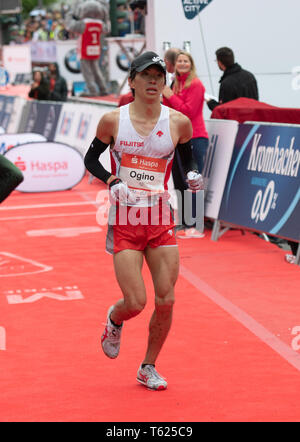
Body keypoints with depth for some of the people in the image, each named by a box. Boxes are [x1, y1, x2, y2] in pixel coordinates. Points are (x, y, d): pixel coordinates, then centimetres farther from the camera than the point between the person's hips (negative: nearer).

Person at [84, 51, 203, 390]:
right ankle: (114, 320, 30)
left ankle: (148, 368, 22)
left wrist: (193, 176, -5)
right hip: (124, 222, -2)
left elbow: (188, 158, 16)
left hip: (161, 222, 2)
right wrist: (111, 181, -9)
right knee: (135, 303, -8)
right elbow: (90, 158, 9)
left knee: (166, 301, 0)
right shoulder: (113, 120, -4)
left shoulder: (179, 122, -1)